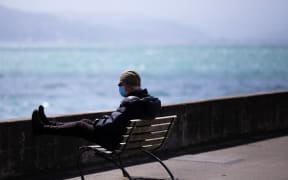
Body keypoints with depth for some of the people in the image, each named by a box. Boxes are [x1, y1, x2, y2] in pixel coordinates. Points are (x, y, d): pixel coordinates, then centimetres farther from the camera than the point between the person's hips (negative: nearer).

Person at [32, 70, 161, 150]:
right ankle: (48, 122, 35)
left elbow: (112, 125, -29)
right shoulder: (150, 100, 2)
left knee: (79, 126, 7)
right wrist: (106, 119, 11)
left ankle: (42, 128, 23)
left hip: (116, 142, -9)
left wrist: (97, 122, -10)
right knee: (85, 121, 20)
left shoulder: (131, 102, -26)